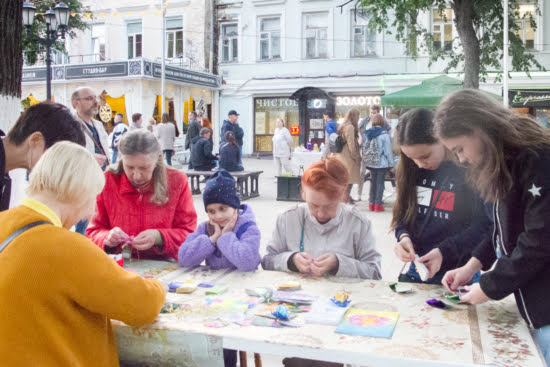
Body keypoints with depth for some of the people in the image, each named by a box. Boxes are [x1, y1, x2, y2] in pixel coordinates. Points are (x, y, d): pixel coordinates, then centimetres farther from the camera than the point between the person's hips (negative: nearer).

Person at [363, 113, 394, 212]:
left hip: (370, 163, 5)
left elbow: (364, 149, 6)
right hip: (382, 164, -5)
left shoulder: (366, 133, 1)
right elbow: (388, 151, -11)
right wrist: (391, 163, -3)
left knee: (373, 183, 15)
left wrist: (364, 161, 13)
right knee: (380, 183, 4)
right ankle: (378, 204, 7)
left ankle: (371, 203, 18)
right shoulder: (385, 135, -14)